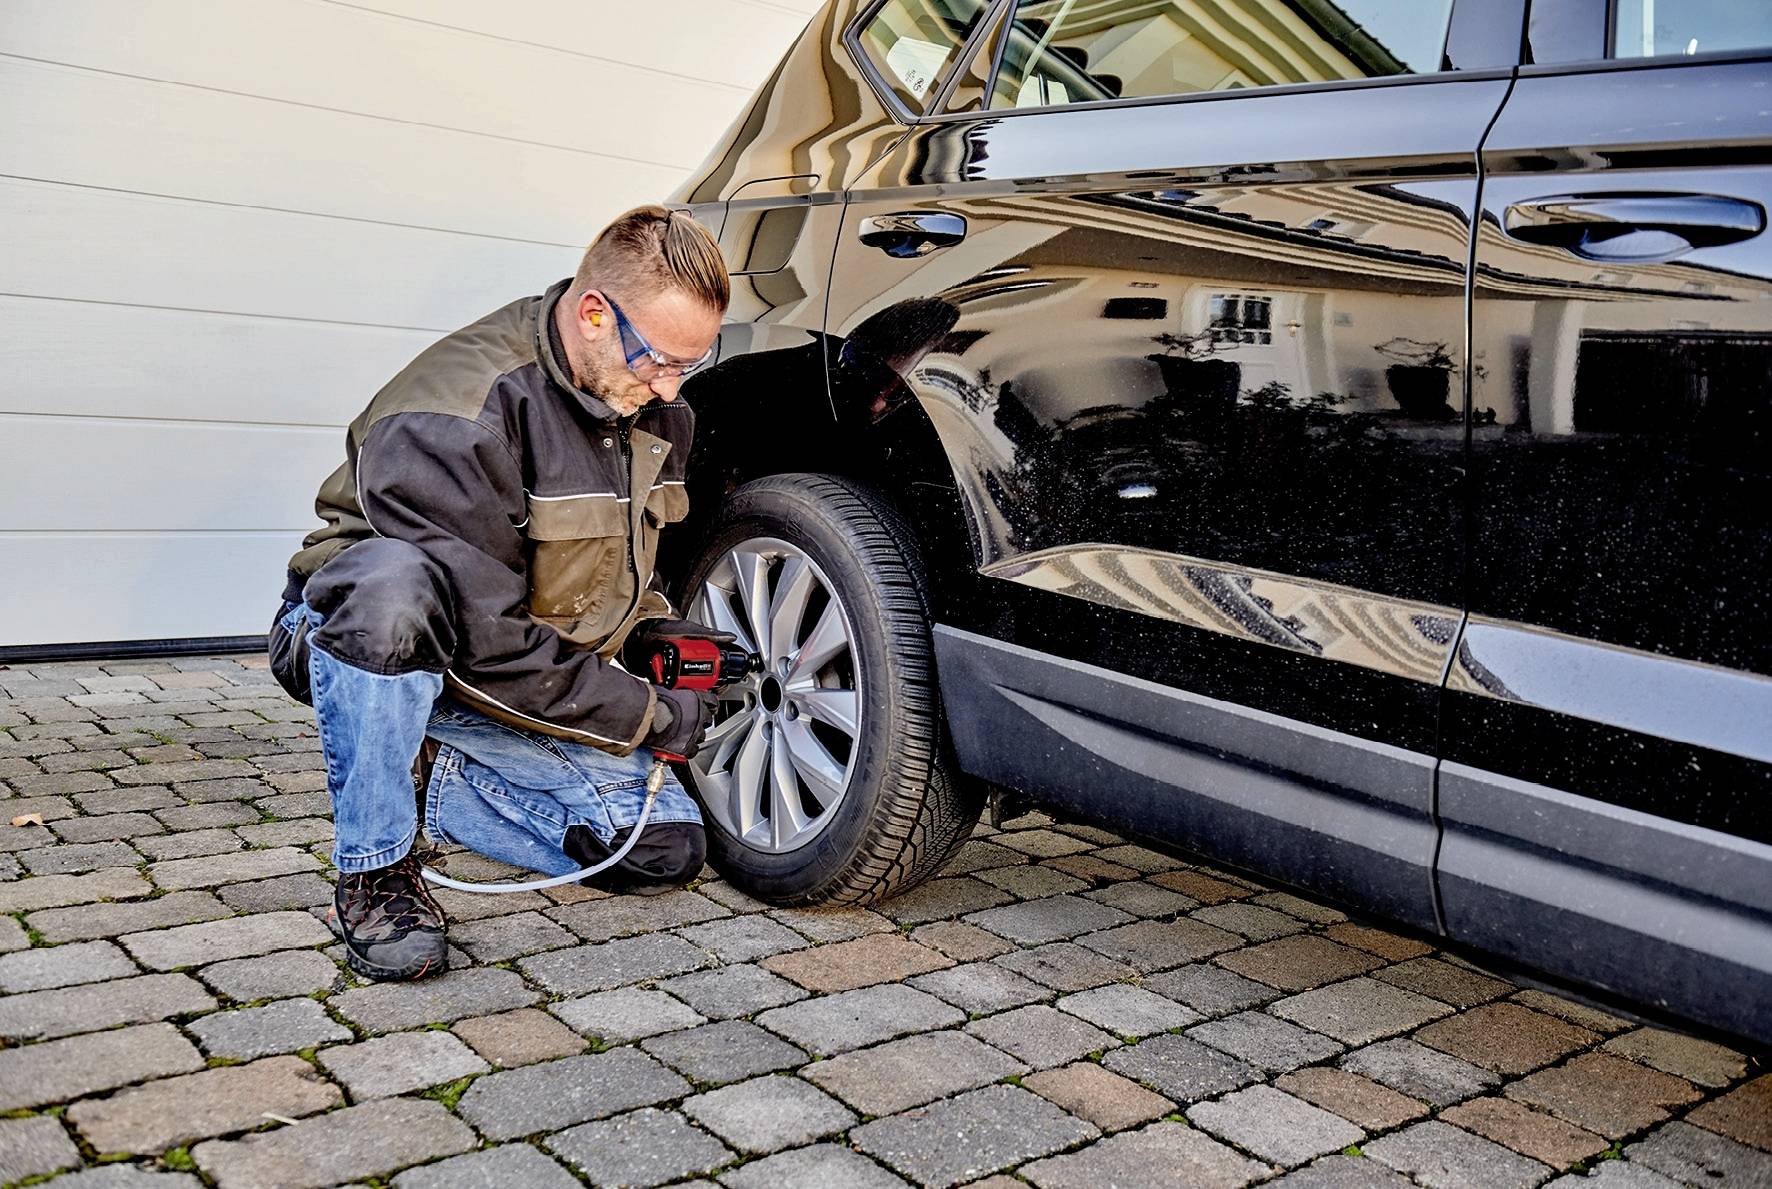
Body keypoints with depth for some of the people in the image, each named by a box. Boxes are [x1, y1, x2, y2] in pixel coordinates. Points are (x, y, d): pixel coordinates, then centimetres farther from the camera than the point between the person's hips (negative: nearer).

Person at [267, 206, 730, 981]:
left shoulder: (655, 411, -3)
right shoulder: (454, 417, -28)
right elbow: (483, 641, -30)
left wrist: (655, 628, -4)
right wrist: (647, 716, -24)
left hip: (533, 674, 7)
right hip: (362, 638, -6)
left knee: (665, 850, -8)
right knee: (390, 586, -44)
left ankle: (423, 780, 10)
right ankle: (374, 871, -23)